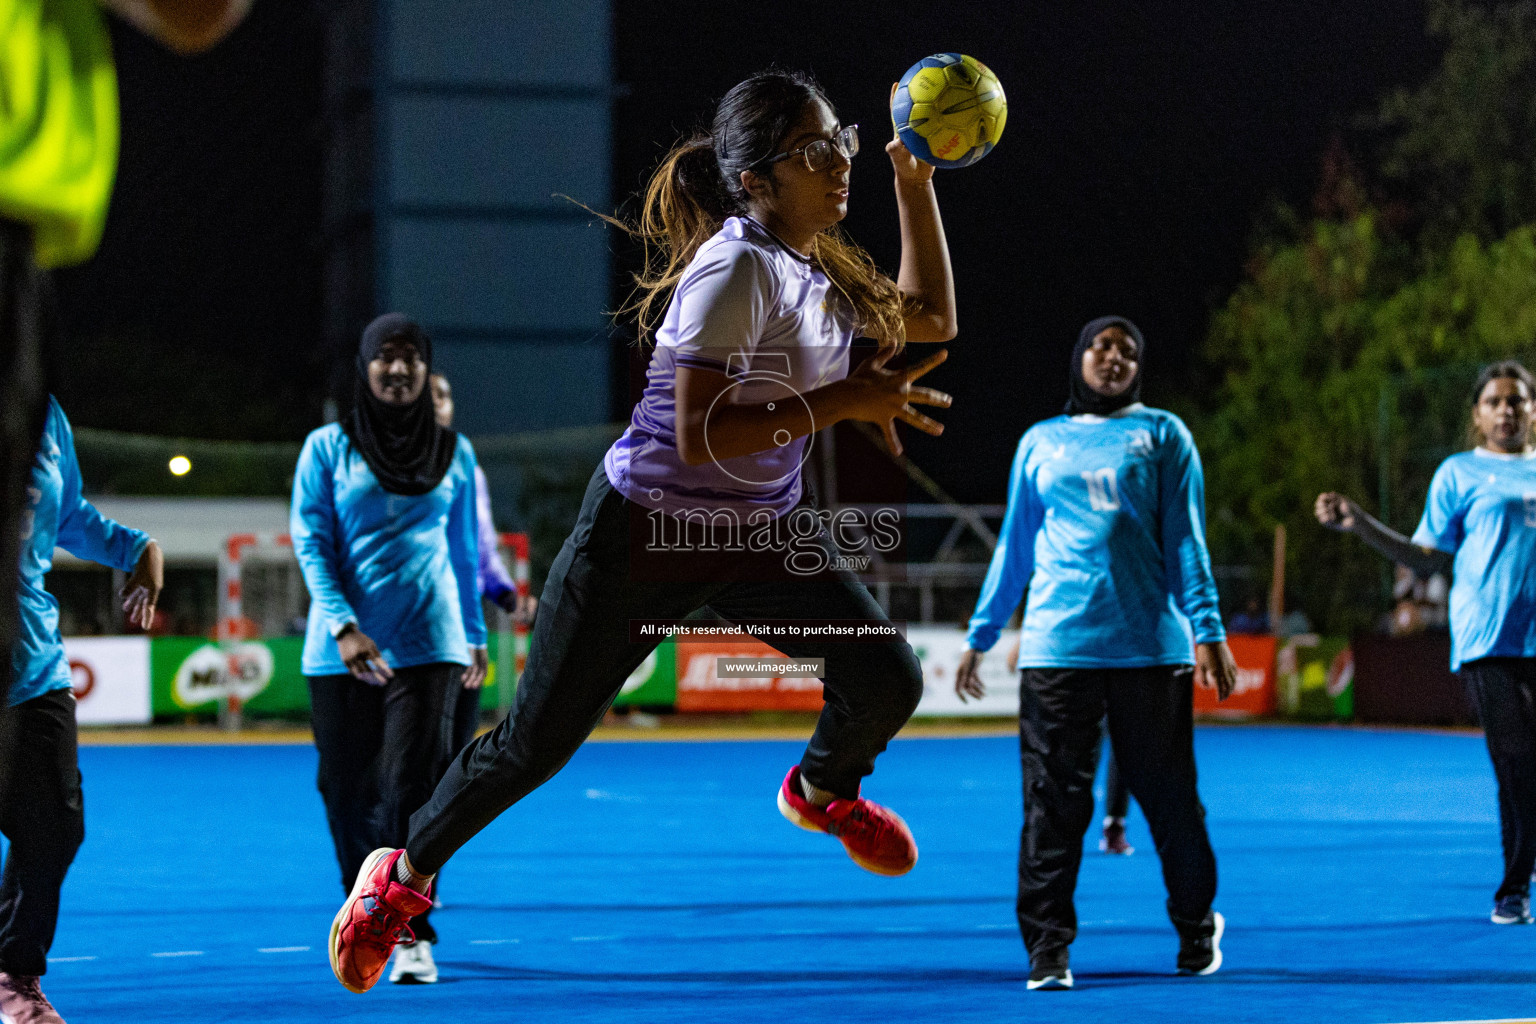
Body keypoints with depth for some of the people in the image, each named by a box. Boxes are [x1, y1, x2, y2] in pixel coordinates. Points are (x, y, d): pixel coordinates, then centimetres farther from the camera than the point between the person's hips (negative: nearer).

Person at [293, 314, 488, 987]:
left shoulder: (454, 453, 10)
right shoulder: (328, 448, 5)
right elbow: (310, 543, -2)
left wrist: (476, 637, 20)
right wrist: (343, 627, -14)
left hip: (428, 643, 0)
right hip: (341, 647, 0)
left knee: (414, 783, -12)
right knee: (348, 788, 4)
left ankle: (413, 934, -8)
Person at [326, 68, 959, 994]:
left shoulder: (820, 268, 2)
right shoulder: (737, 268, -24)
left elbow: (931, 320, 17)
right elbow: (700, 434, -30)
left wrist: (916, 182, 9)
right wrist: (842, 401, -30)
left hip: (764, 533, 7)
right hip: (648, 529, -7)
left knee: (888, 681, -10)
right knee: (536, 745, 0)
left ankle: (823, 791, 25)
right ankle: (405, 873, 24)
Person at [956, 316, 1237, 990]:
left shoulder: (1162, 434, 10)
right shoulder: (1040, 443, 16)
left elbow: (1185, 541, 6)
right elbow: (1014, 547, 20)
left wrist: (1207, 632, -4)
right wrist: (980, 635, 17)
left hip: (1150, 647, -1)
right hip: (1055, 648, 1)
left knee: (1169, 795, 4)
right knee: (1053, 801, -4)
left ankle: (1197, 927, 24)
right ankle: (1047, 949, -1)